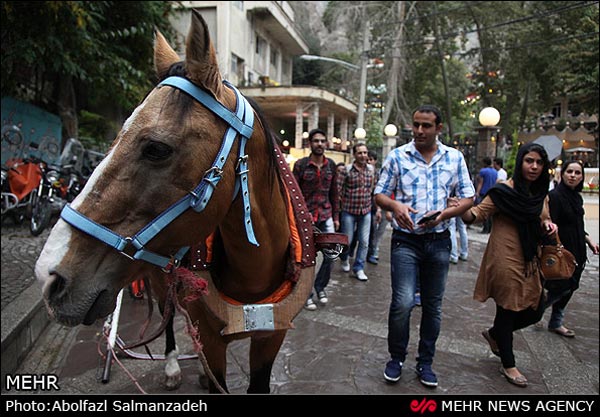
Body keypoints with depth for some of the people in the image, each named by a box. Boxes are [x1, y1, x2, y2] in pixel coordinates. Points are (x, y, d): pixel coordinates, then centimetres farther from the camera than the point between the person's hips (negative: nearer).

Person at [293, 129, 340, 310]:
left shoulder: (331, 165, 6)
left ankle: (320, 286, 25)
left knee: (331, 254, 2)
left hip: (326, 216, 4)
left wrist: (336, 217, 10)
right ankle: (307, 294, 20)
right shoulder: (300, 164, -5)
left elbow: (334, 193, 11)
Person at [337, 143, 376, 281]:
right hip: (349, 211, -3)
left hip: (366, 211, 3)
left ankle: (359, 268, 16)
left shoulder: (371, 170, 4)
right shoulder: (347, 170, -9)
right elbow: (338, 189, -8)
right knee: (347, 240, 6)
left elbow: (374, 189, 13)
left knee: (364, 242, 3)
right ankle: (344, 259, 37)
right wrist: (344, 203, -5)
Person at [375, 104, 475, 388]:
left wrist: (445, 213, -13)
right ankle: (396, 358, 14)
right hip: (406, 240, -2)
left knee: (433, 305, 11)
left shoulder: (455, 158, 5)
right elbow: (380, 194, 2)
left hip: (439, 241, 3)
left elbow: (468, 197, 7)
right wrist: (395, 206, -21)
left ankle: (425, 362, 29)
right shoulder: (397, 156, 0)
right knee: (403, 302, -11)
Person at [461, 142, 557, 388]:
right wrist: (463, 210, -37)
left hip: (529, 262, 8)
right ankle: (508, 365, 23)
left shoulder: (541, 194, 11)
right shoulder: (505, 191, -11)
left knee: (534, 311, 11)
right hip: (506, 261, -7)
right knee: (508, 310, 4)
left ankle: (494, 334, 38)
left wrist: (547, 224, -1)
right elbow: (479, 213, -15)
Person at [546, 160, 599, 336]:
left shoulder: (577, 197, 11)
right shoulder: (555, 196, -15)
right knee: (561, 287, -3)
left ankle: (556, 323, 26)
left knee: (569, 288, 13)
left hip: (576, 252, 8)